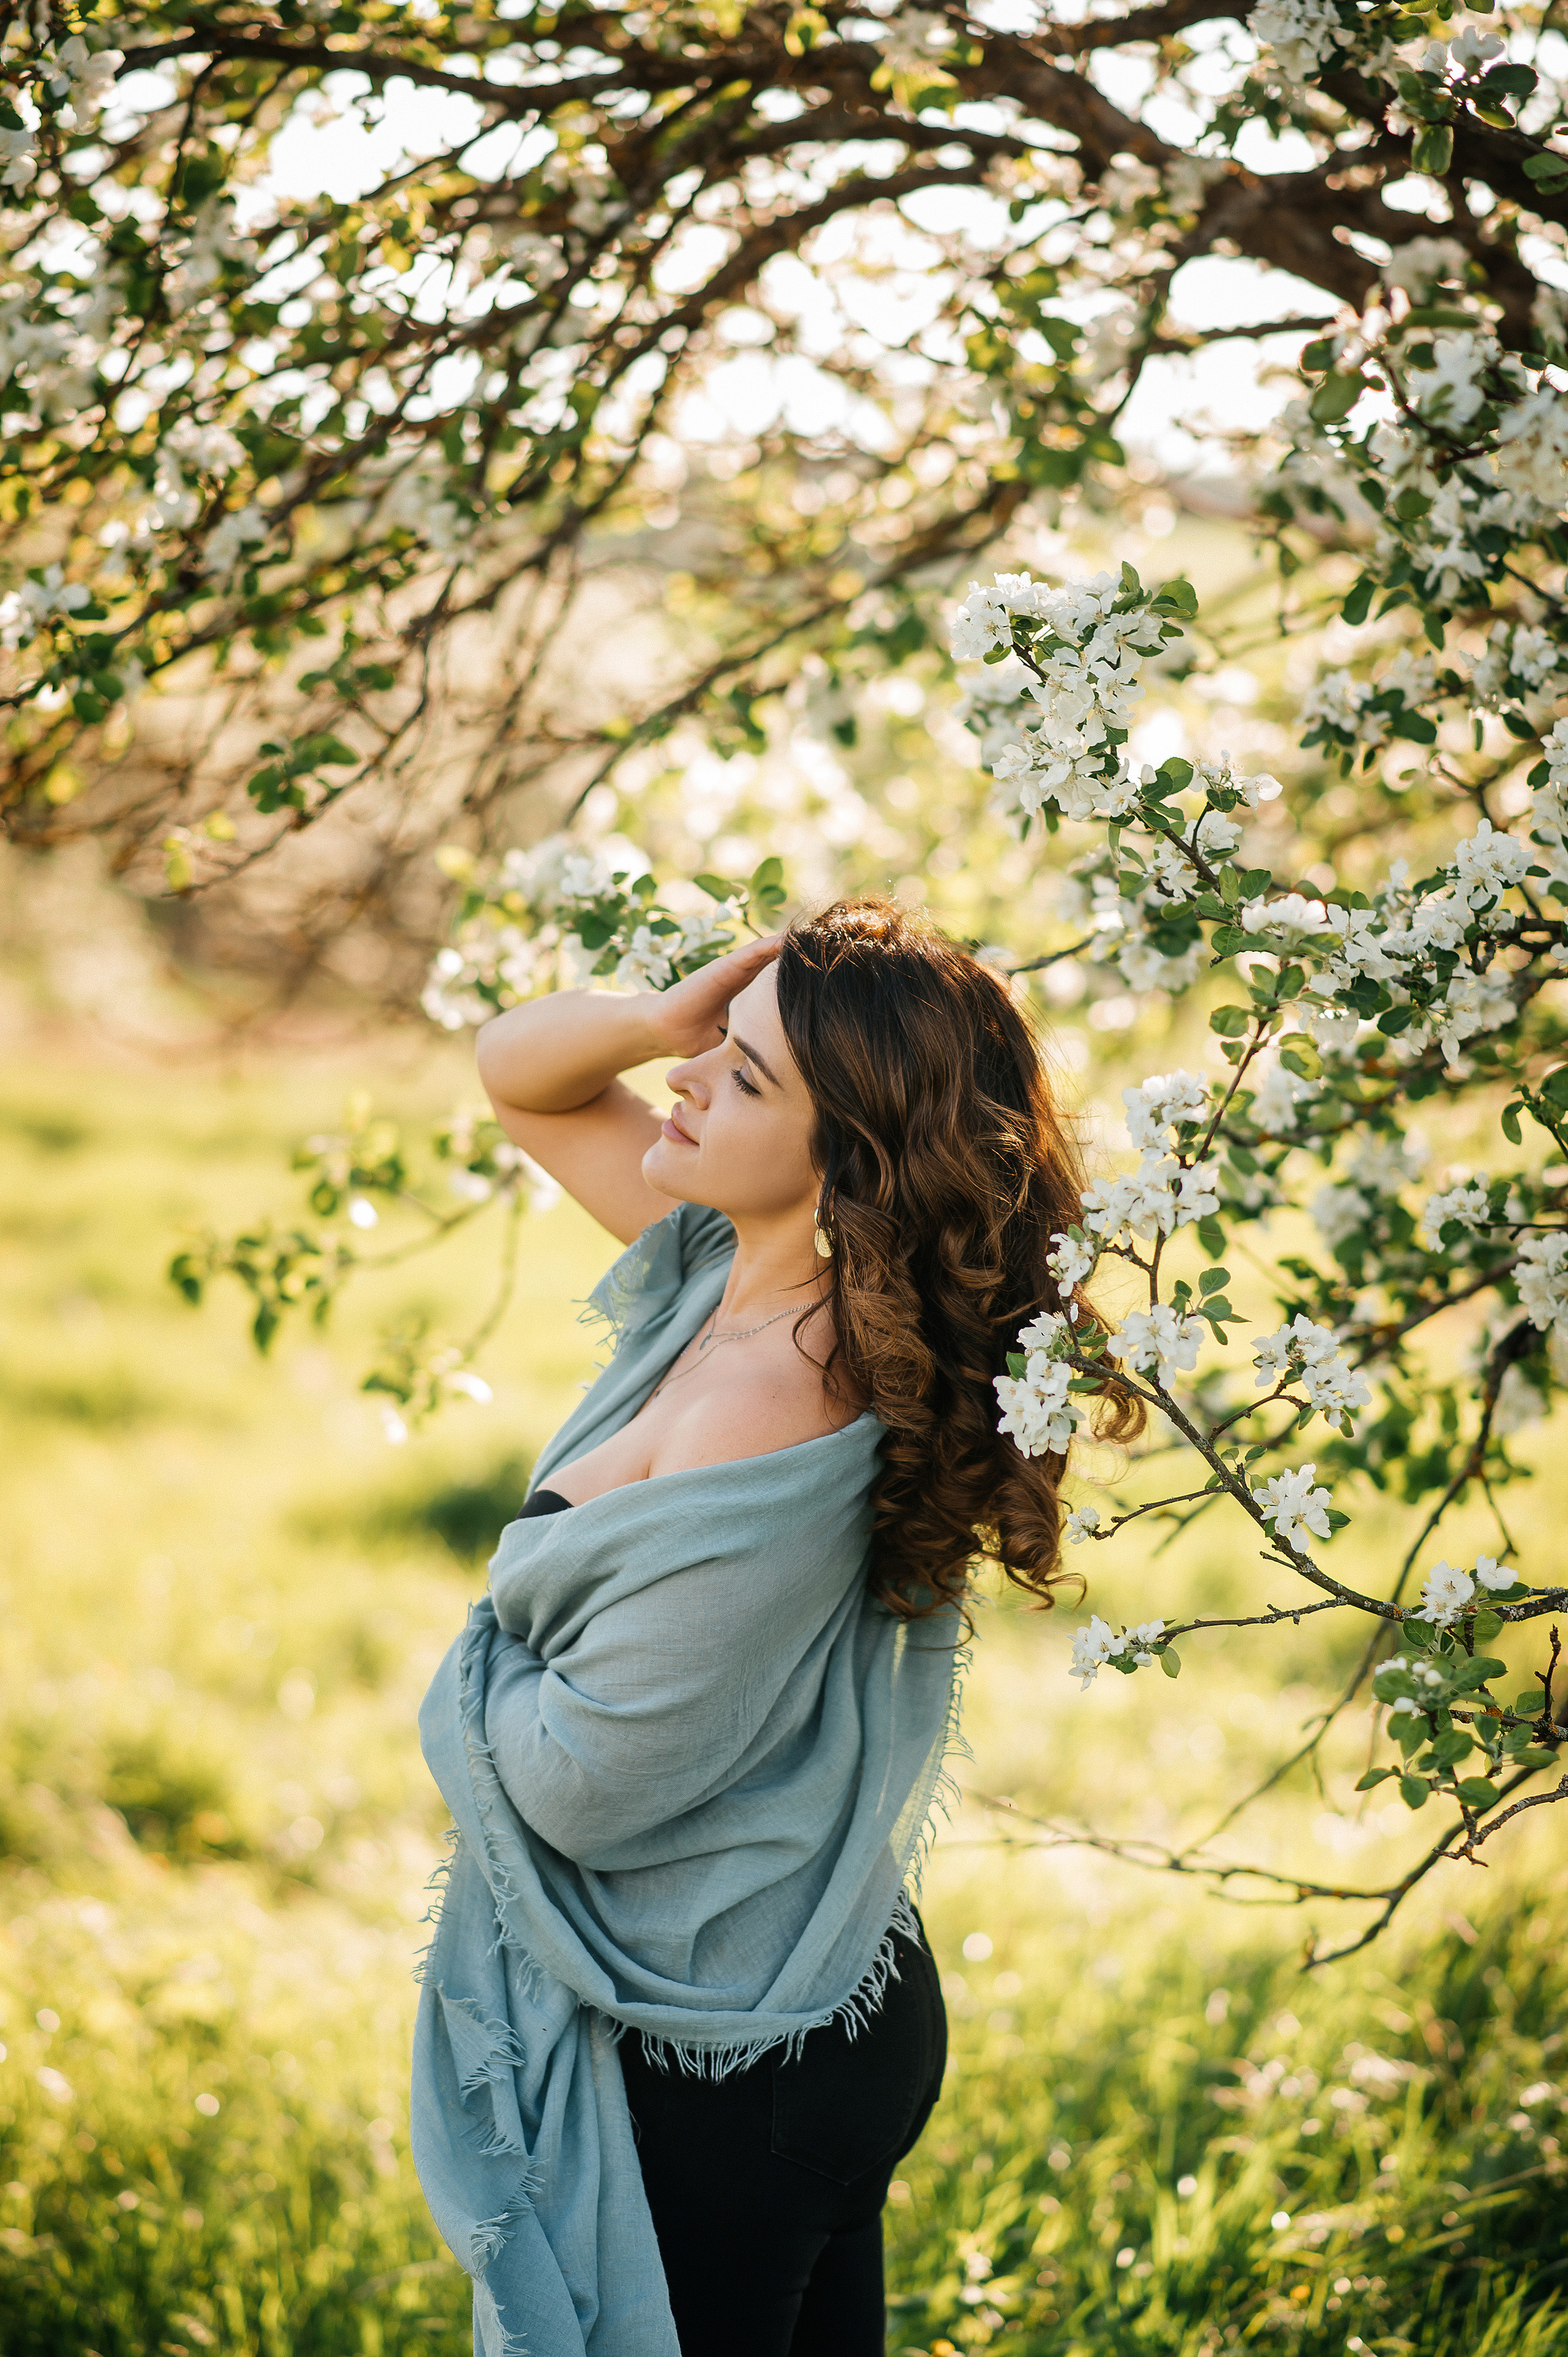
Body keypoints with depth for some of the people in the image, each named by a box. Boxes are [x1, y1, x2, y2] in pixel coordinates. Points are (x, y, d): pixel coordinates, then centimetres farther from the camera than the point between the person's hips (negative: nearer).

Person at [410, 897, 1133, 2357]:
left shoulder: (772, 1414, -30)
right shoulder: (730, 1266, -3)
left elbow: (579, 1779, -23)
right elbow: (517, 1071, 10)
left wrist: (479, 1678, -1)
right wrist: (665, 1017, -11)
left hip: (709, 2083, -9)